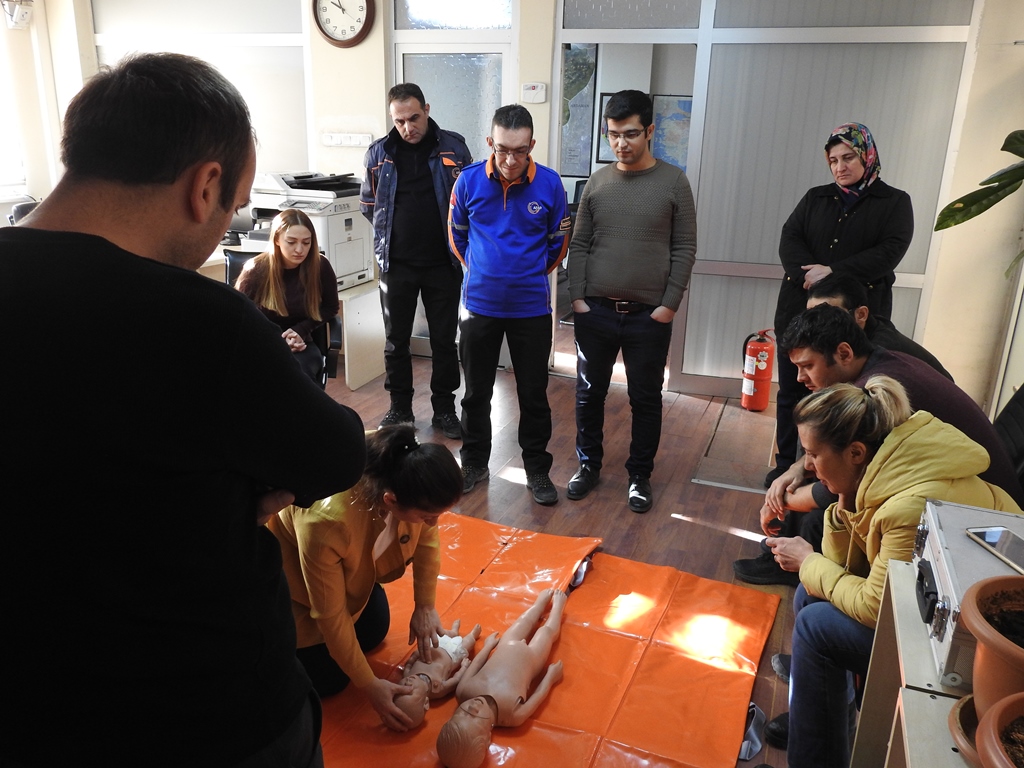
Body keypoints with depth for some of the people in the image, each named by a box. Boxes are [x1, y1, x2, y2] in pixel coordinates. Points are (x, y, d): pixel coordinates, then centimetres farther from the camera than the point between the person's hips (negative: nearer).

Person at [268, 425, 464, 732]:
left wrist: (425, 607, -7)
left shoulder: (411, 480, -32)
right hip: (292, 567, -5)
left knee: (374, 633, 15)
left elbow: (427, 537, -9)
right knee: (326, 679, 1)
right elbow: (330, 616, -29)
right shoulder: (327, 522, -45)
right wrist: (369, 685, -19)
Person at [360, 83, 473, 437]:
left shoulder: (453, 147, -3)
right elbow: (368, 204, 13)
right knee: (396, 341, 10)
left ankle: (444, 409, 22)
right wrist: (391, 236, 5)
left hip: (442, 263, -1)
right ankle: (399, 407, 25)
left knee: (444, 341, 8)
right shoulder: (379, 153, 2)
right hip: (396, 264, 1)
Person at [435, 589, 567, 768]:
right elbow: (538, 695, -24)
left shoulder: (463, 692, -38)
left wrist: (488, 646, 2)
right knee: (548, 630, 24)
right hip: (529, 656, -2)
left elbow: (475, 665, -17)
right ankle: (557, 603, 57)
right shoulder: (513, 715, -44)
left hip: (506, 649, 2)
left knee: (525, 621, 28)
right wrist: (551, 676, -8)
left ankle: (545, 598, 59)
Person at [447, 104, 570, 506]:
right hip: (479, 304, 1)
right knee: (476, 392, 12)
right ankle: (474, 463, 30)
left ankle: (537, 469, 26)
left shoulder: (550, 184, -8)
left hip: (532, 307, 0)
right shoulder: (469, 180, -7)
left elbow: (558, 243, 6)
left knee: (534, 394, 9)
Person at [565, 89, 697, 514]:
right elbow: (579, 245, 6)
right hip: (595, 311, 2)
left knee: (646, 399, 8)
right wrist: (577, 298, -2)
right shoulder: (597, 182, 5)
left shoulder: (673, 181, -2)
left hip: (649, 315, -2)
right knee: (589, 393, 11)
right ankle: (589, 465, 30)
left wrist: (669, 305, -8)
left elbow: (684, 249, -2)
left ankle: (640, 475, 25)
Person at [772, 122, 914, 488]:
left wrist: (834, 272, -19)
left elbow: (890, 252, -9)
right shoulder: (815, 198, 14)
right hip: (800, 310, 3)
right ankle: (786, 464, 21)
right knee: (792, 393, 8)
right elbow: (789, 239, 0)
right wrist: (809, 274, -19)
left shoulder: (894, 202, 5)